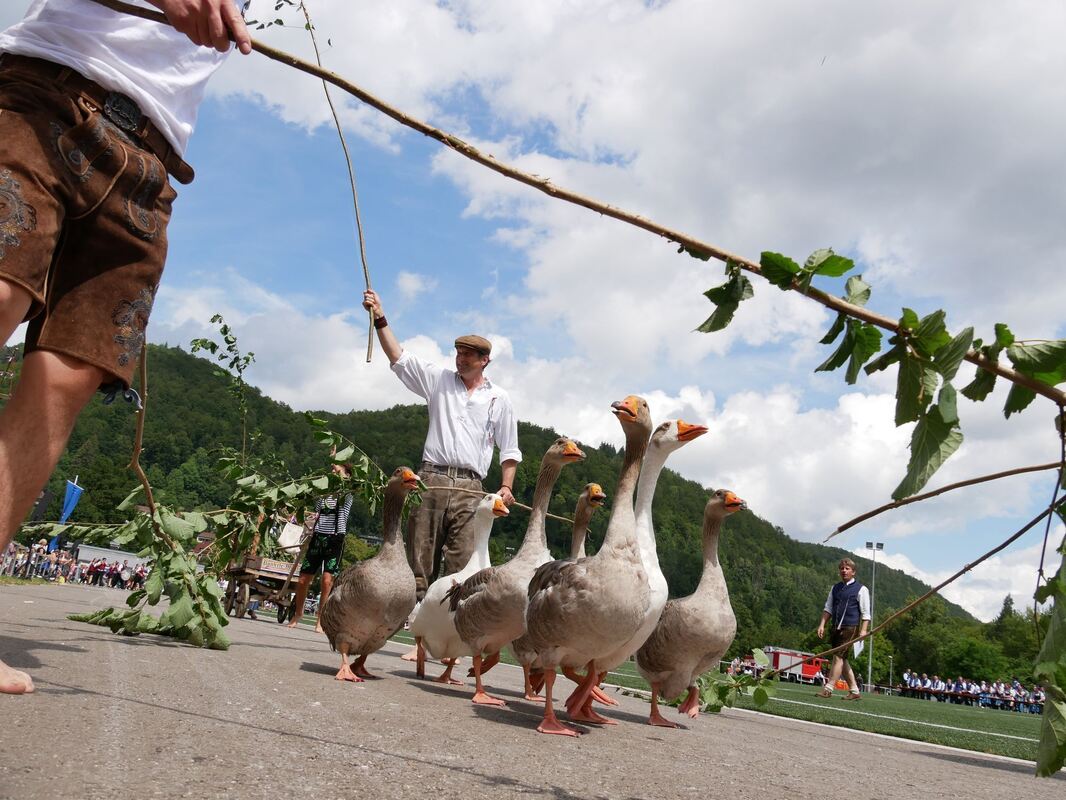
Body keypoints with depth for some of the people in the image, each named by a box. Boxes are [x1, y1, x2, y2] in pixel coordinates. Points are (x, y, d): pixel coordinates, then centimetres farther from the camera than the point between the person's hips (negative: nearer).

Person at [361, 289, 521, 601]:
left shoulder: (499, 398, 13)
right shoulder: (439, 380, 15)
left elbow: (509, 450, 14)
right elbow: (399, 357, 8)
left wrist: (506, 486, 3)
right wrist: (380, 319, -1)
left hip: (469, 487, -1)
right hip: (431, 480, 1)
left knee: (462, 563, -8)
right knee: (419, 559, -2)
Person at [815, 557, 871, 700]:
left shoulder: (861, 589, 0)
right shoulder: (835, 588, 17)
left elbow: (865, 613, -3)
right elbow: (828, 608, 17)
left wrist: (863, 630, -12)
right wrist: (822, 624, 7)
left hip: (850, 628, -6)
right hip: (836, 628, 6)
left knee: (838, 657, -11)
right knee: (843, 659, 8)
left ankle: (828, 689, -12)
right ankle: (854, 691, 17)